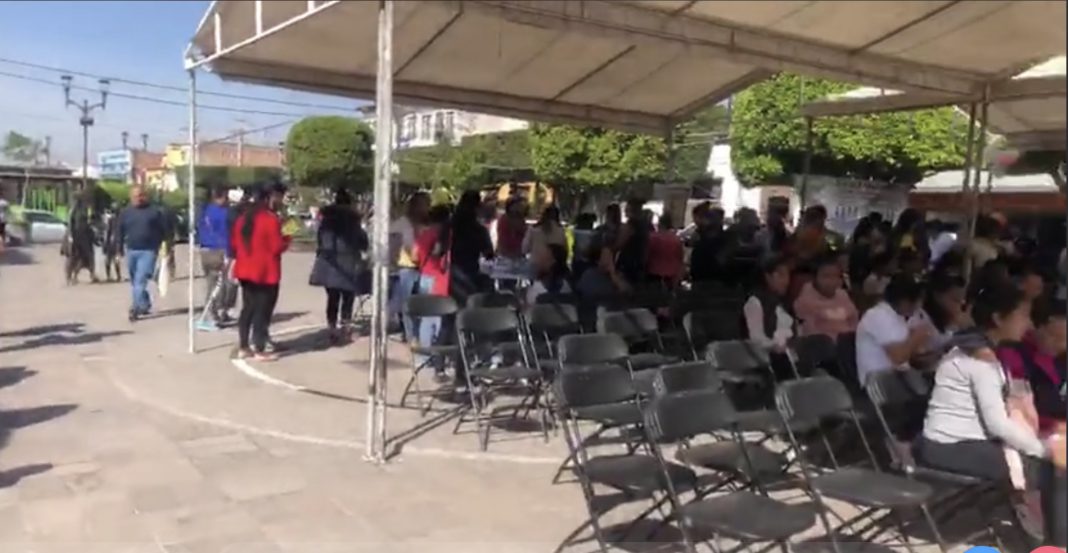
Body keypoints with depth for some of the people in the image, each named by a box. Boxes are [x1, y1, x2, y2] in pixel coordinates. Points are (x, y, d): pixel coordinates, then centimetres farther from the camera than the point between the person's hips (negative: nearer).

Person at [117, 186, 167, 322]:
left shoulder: (154, 211, -2)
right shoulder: (126, 212, 7)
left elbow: (164, 230, 2)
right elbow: (120, 232, 12)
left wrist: (159, 247, 0)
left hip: (148, 251, -5)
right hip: (131, 251, 5)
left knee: (140, 280, -14)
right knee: (135, 282, 14)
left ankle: (136, 308, -15)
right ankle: (145, 304, 31)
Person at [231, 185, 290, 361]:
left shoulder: (243, 217, 9)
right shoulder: (271, 219, -15)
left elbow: (234, 243, 14)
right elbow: (277, 247, -17)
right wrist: (287, 237, 1)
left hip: (245, 270, 7)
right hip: (265, 272, -7)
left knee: (247, 308, 14)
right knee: (263, 310, -1)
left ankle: (243, 347, 17)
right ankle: (260, 350, 2)